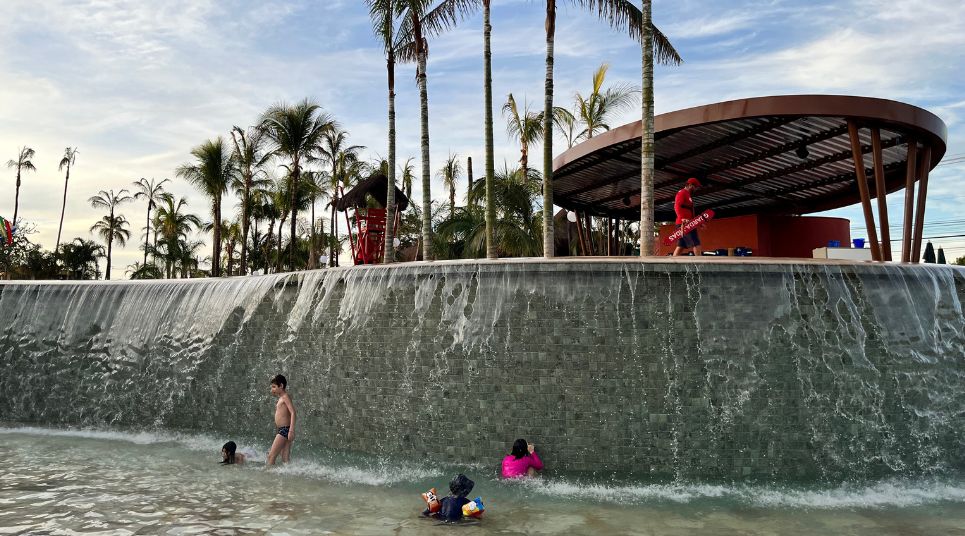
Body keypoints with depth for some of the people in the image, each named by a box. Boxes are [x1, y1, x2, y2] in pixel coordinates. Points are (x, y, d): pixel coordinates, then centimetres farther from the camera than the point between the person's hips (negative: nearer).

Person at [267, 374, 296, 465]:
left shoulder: (285, 397, -8)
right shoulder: (280, 399, 19)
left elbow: (293, 413, -18)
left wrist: (291, 430, -26)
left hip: (285, 429, -9)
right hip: (281, 430, 9)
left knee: (271, 456, -11)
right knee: (285, 459, 7)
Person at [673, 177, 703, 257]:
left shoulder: (688, 195, 25)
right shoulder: (682, 193, -5)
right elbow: (677, 207, -18)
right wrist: (682, 219, -29)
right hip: (684, 224, -10)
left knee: (681, 246, 6)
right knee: (696, 244, -13)